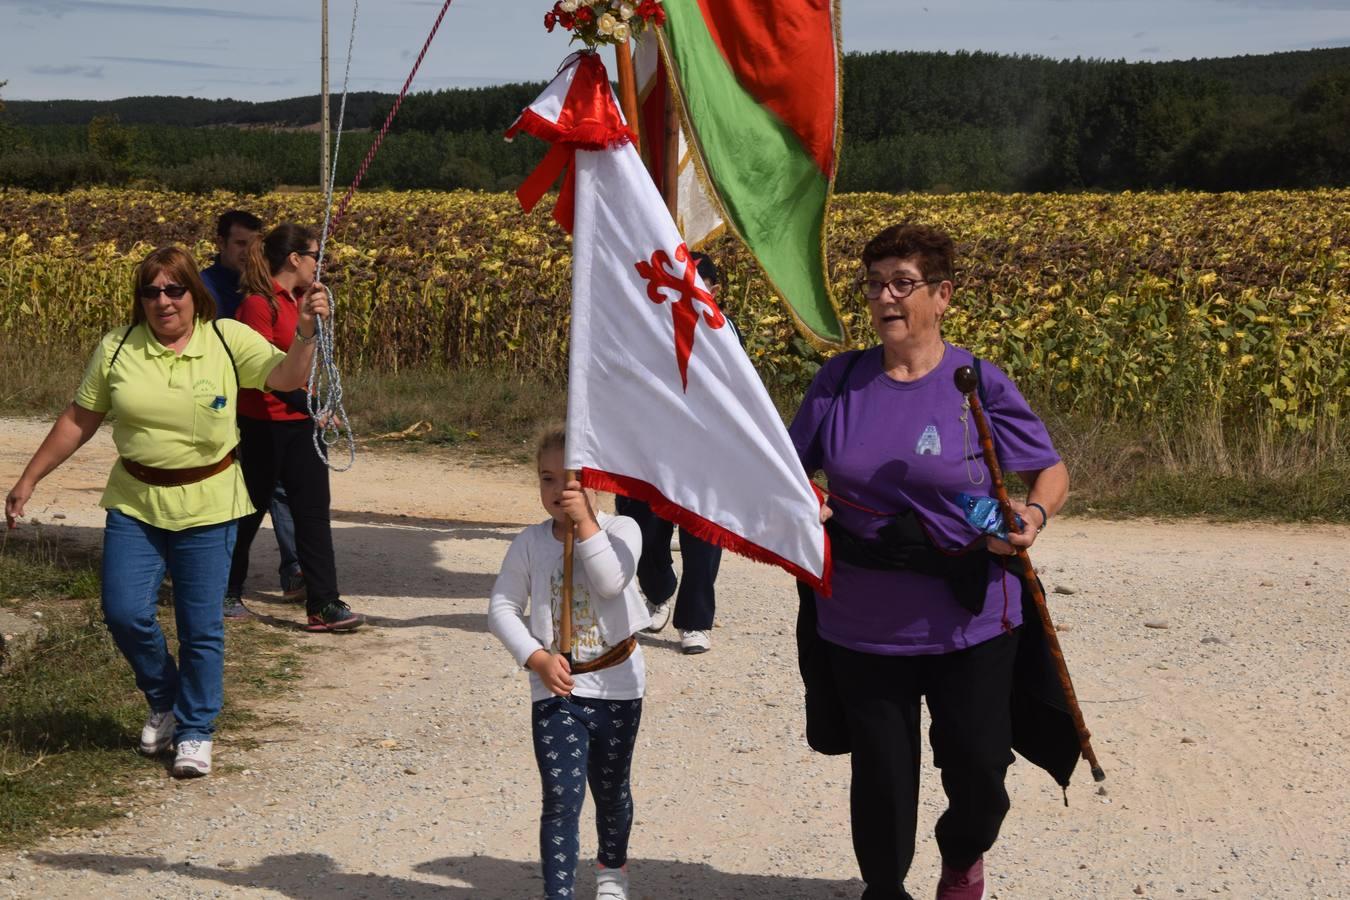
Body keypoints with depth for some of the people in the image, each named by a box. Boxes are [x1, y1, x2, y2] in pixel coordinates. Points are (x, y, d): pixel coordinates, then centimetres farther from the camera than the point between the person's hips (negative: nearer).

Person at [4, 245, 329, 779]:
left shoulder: (228, 340, -5)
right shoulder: (117, 349, -1)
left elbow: (285, 378, -15)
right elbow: (78, 421, 6)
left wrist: (306, 335, -34)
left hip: (207, 507, -2)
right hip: (135, 503, 2)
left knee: (201, 628, 2)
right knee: (124, 613, -4)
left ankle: (195, 731, 20)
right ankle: (165, 702, 24)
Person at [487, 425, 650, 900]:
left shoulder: (620, 530, -9)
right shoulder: (530, 543, -5)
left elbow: (611, 582, -27)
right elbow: (502, 607, -2)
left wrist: (586, 522, -28)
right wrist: (536, 657, -14)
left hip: (618, 687, 0)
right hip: (557, 690, 0)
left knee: (611, 789, 19)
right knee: (562, 797, -11)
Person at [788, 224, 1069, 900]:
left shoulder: (979, 385, -7)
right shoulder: (838, 380, 0)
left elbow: (1051, 473, 1)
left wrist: (1034, 515, -21)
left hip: (970, 621, -1)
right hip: (862, 625, 2)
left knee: (977, 769, 7)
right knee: (880, 775, 8)